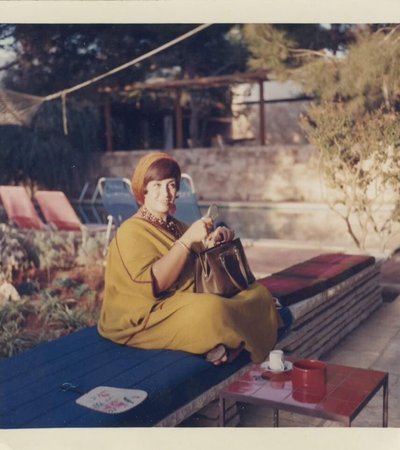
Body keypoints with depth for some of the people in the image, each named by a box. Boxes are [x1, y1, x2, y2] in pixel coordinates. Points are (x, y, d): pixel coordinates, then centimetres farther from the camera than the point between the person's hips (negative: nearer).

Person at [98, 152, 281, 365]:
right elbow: (154, 284, -23)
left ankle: (226, 345, -17)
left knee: (259, 292, 2)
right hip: (149, 318, -9)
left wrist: (216, 237, -5)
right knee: (212, 309, -37)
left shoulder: (174, 226, 14)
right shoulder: (131, 231, -10)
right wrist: (188, 239, -24)